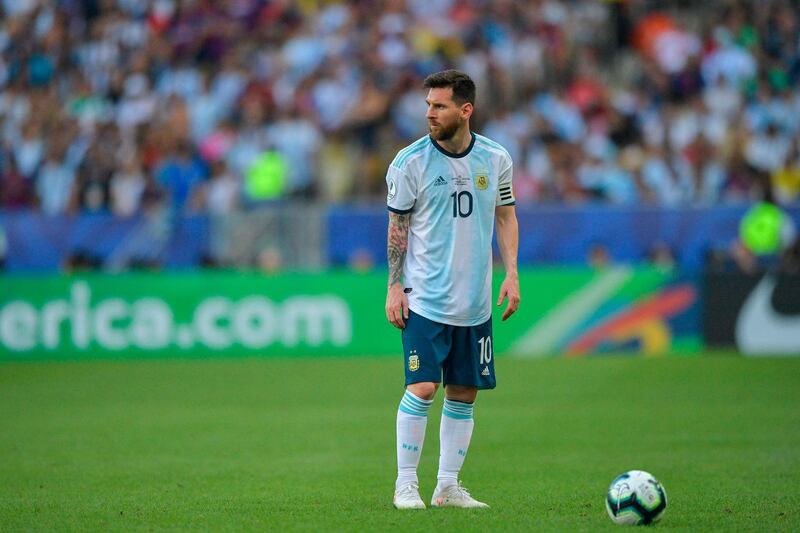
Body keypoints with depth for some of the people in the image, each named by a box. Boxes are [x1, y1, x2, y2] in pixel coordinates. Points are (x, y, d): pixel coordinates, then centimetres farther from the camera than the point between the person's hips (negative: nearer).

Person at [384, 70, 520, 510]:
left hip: (475, 302, 4)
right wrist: (394, 287, -4)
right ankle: (405, 484, -1)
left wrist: (511, 274, 3)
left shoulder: (495, 159, 3)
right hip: (425, 297, -4)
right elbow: (397, 227, 0)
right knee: (422, 388, -11)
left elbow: (505, 215, 13)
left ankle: (448, 487, 13)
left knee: (464, 393, 5)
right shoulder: (410, 161, -6)